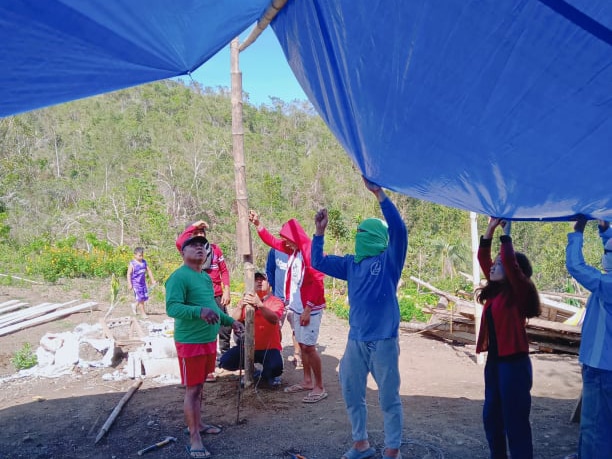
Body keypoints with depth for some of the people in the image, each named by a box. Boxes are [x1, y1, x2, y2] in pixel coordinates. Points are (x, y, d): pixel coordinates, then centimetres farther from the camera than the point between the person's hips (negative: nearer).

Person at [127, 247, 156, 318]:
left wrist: (152, 280, 13)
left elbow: (149, 271, 13)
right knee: (140, 298, -5)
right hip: (136, 283, -6)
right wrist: (129, 284, -15)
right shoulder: (132, 264, -12)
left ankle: (135, 306, 35)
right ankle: (143, 312, 7)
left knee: (145, 297, 8)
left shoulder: (144, 262, 4)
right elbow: (129, 274, -11)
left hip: (143, 282, 6)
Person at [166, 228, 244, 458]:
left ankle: (198, 424, 34)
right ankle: (194, 437, 9)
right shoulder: (179, 277, -17)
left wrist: (230, 321, 25)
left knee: (199, 386, 20)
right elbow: (172, 307, -28)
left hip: (208, 340, 9)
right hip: (190, 342, -8)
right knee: (192, 389, -1)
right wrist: (199, 311, -42)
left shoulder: (206, 277, 11)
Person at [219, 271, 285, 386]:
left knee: (275, 367, -32)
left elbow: (274, 319, -26)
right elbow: (234, 320, -8)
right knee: (225, 362, -16)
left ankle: (267, 374, 7)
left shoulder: (276, 302, -4)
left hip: (269, 348, -4)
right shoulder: (247, 300, 7)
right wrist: (241, 306, -30)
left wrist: (259, 304, -42)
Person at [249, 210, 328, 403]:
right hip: (296, 307, 9)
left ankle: (319, 388, 3)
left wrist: (308, 309, -21)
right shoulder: (293, 250, 8)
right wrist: (257, 224, 11)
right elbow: (272, 241, 19)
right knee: (302, 345, 14)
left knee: (308, 346, -6)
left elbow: (317, 282, -21)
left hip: (309, 309, -9)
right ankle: (307, 381, 26)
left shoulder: (311, 251, -18)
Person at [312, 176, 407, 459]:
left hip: (384, 340, -6)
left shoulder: (389, 259, -6)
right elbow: (318, 262, 15)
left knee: (389, 397, 5)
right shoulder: (351, 263, 10)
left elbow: (398, 229, -22)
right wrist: (320, 232, 3)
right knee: (351, 393, 15)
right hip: (356, 340, 6)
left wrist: (378, 193, -26)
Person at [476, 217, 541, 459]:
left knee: (515, 421, 0)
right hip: (494, 361, 8)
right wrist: (490, 228, 4)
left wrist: (505, 233, -17)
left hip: (514, 363, -8)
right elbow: (482, 258, 10)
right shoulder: (496, 289, 8)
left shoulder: (519, 291, -12)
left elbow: (510, 261, -28)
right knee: (491, 416, 18)